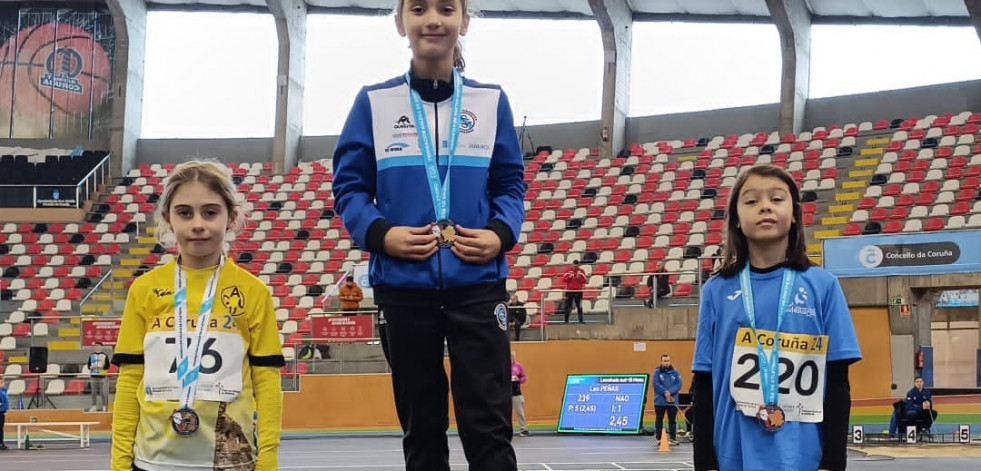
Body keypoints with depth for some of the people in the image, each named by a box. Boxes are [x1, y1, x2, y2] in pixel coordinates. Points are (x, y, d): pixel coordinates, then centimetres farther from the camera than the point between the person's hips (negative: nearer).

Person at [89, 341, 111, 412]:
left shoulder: (105, 355, 5)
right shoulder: (91, 355, 13)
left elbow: (107, 366, 1)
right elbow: (89, 366, 13)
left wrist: (101, 367, -13)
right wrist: (92, 367, -9)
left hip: (102, 376, -2)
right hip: (93, 376, 3)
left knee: (103, 392, -5)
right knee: (94, 392, 2)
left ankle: (104, 406, 0)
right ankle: (94, 406, 6)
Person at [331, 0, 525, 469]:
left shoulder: (491, 100, 7)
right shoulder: (374, 101, 4)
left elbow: (510, 185, 10)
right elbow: (349, 186, 5)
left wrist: (501, 234, -10)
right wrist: (379, 233, -14)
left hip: (477, 284, 0)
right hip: (404, 285, 0)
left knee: (488, 423, -2)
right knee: (421, 425, 10)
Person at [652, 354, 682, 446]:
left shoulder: (675, 372, 4)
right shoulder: (657, 372, -1)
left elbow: (679, 384, -4)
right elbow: (656, 384, -11)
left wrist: (670, 392, -17)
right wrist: (665, 392, -19)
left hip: (673, 401, 2)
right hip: (660, 401, -2)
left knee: (672, 420, 6)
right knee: (659, 419, 3)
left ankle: (673, 438, 11)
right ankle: (659, 438, 9)